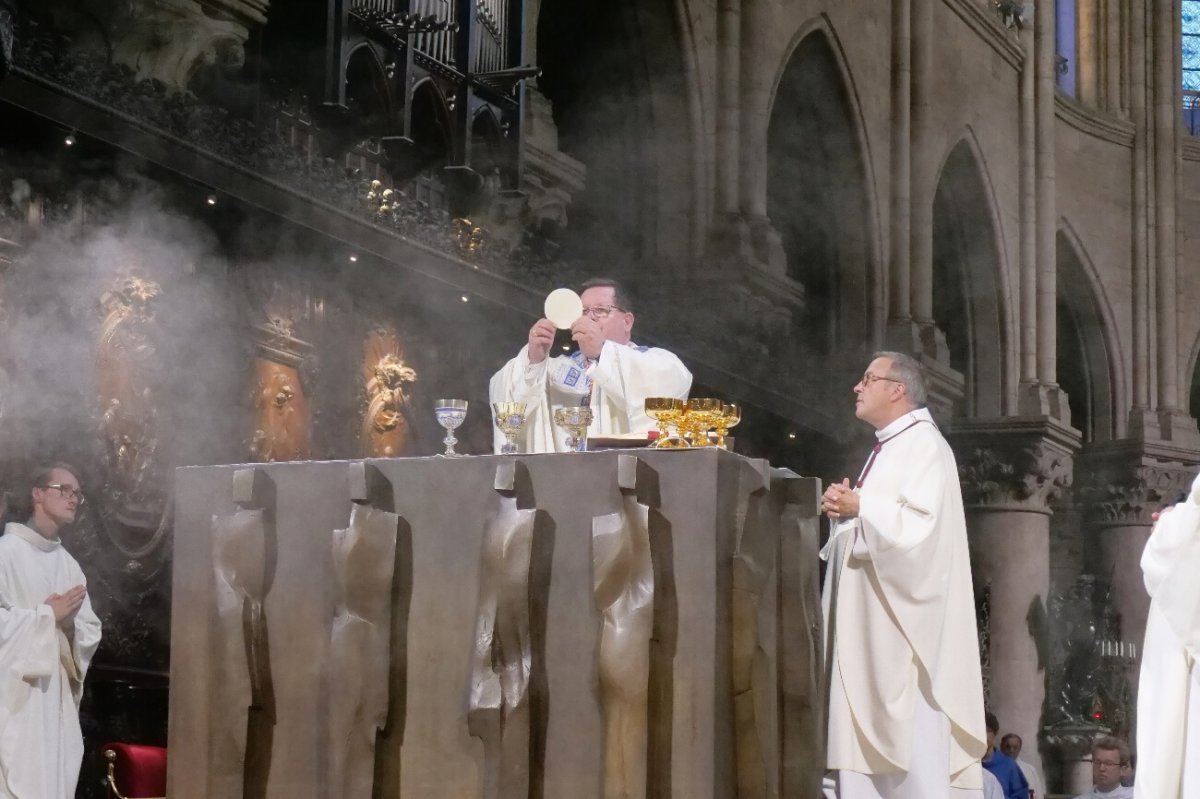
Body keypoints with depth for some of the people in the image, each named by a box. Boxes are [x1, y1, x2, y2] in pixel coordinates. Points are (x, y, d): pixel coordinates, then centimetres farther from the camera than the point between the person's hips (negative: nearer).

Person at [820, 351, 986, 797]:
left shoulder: (923, 444, -7)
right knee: (868, 732, 4)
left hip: (903, 619, -9)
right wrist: (843, 509, 6)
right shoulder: (887, 449, 21)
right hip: (869, 620, 9)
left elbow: (919, 523, -20)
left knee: (911, 738, -12)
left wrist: (859, 506, -13)